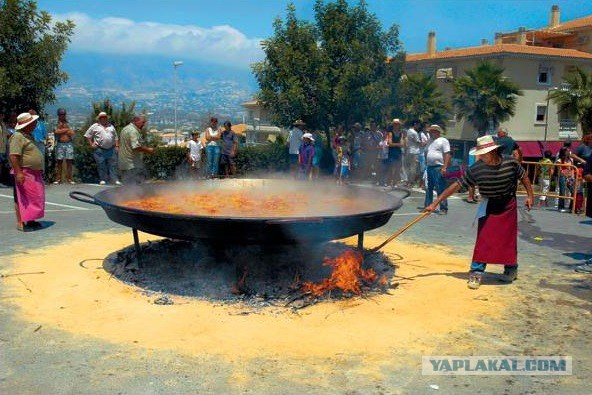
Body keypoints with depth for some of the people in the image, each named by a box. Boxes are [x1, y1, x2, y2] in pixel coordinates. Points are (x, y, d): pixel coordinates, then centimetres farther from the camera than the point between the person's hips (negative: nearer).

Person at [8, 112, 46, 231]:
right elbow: (13, 156, -23)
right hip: (24, 174, -10)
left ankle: (30, 220, 22)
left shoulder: (29, 135, 16)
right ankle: (21, 223, -1)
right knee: (22, 199, -5)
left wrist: (39, 170, 25)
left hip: (34, 174, 10)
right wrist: (18, 172, -28)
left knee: (34, 198, 13)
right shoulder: (18, 136, -15)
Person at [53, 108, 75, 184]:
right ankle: (58, 179, -1)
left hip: (69, 144, 1)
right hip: (60, 144, -1)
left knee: (69, 161, -1)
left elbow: (72, 133, 0)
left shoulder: (69, 124, 14)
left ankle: (69, 178, 1)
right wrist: (66, 129, -3)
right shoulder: (56, 124, 8)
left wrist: (62, 130, -2)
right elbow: (56, 131, -11)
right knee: (59, 161, -2)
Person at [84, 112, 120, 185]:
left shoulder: (111, 126, 17)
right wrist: (91, 144, -3)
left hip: (111, 149, 3)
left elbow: (116, 137, 20)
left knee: (113, 165, -1)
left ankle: (115, 180, 0)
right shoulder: (94, 126, 6)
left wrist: (117, 146, 9)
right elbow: (87, 136, 6)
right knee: (101, 166, 1)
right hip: (100, 150, -3)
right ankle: (102, 180, 9)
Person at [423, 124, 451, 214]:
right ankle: (427, 206, 21)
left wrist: (444, 167, -19)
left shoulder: (443, 141, -4)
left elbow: (447, 154, -11)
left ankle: (443, 208, -5)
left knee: (440, 189, -8)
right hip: (430, 167, 8)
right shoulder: (430, 141, 19)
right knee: (429, 188, 12)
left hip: (439, 168, -8)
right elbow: (426, 152, 27)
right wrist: (426, 163, 15)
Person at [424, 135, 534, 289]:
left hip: (508, 205, 1)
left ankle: (511, 269, 29)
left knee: (508, 239, 8)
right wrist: (435, 203, -22)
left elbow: (523, 176, 2)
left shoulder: (511, 163, -18)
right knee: (483, 239, -8)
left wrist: (530, 195, 2)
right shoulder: (476, 169, -21)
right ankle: (476, 273, -1)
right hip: (488, 206, -1)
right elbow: (456, 185, -20)